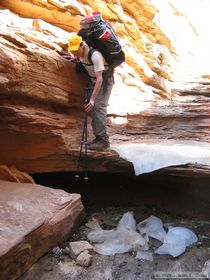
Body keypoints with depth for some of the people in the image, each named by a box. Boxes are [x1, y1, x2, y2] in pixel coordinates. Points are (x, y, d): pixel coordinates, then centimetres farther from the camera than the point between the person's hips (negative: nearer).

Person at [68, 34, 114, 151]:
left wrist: (92, 99, -42)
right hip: (93, 80, 8)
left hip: (105, 79, -8)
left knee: (99, 106, -21)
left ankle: (103, 140, -22)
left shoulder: (95, 55, -31)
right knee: (93, 107, 1)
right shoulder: (79, 54, -7)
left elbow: (100, 79, -37)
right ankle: (98, 137, 6)